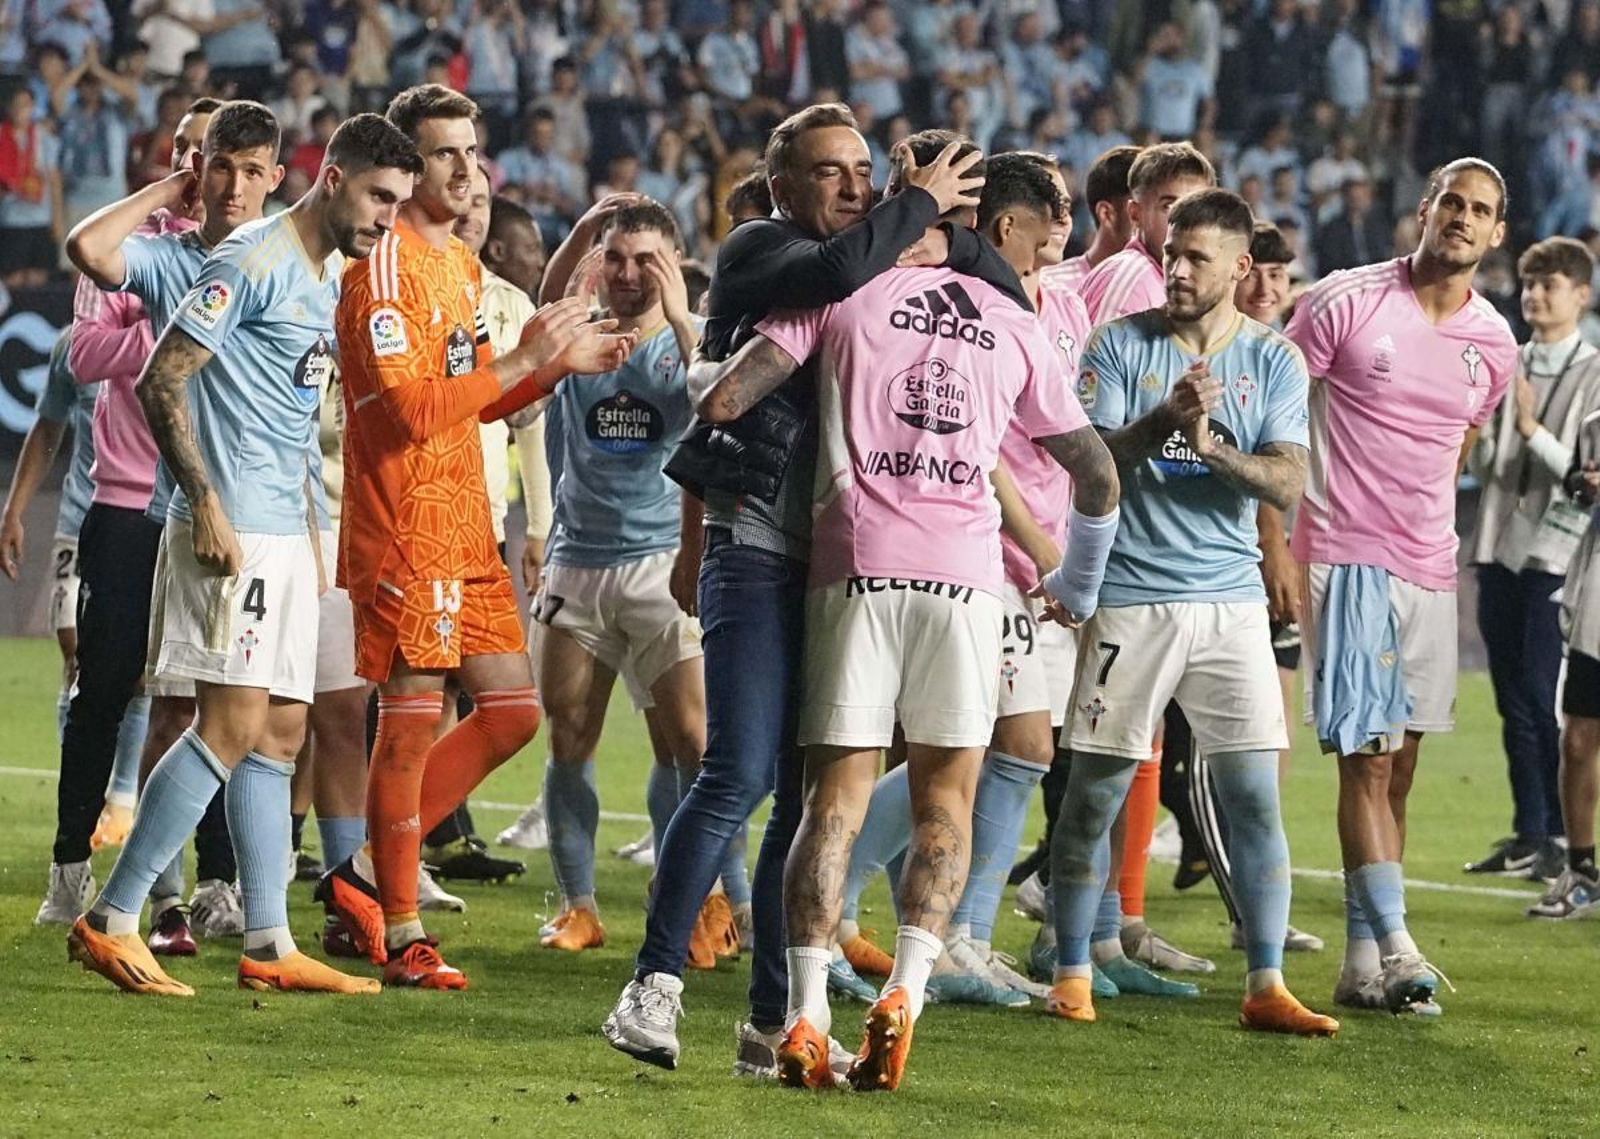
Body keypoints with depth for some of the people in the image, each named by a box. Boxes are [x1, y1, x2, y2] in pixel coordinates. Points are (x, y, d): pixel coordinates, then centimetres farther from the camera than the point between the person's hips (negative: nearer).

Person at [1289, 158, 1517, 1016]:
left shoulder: (1493, 344, 9)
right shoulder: (1344, 303, -6)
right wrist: (1273, 543, -8)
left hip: (1428, 571, 6)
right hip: (1344, 558, -6)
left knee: (1398, 766, 6)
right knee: (1368, 758, -12)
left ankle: (1362, 961, 10)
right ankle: (1394, 948, -15)